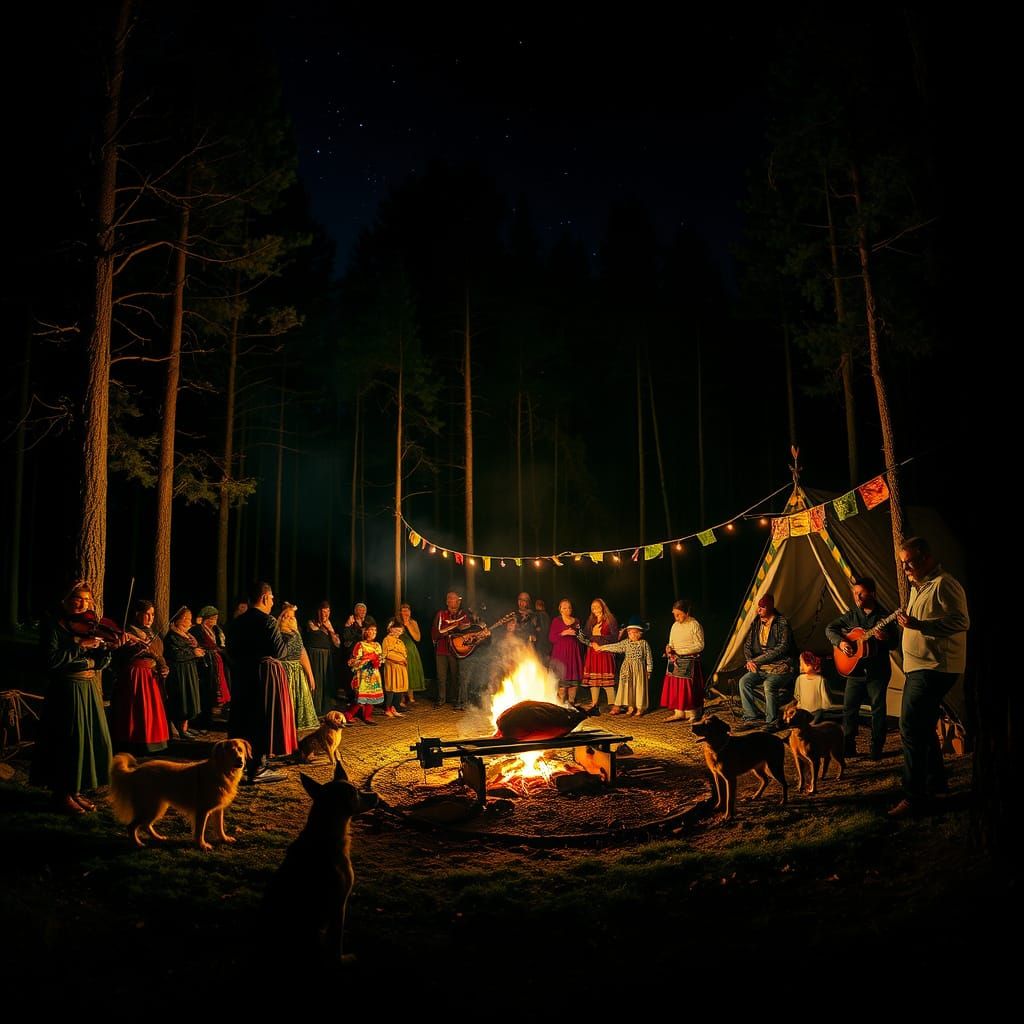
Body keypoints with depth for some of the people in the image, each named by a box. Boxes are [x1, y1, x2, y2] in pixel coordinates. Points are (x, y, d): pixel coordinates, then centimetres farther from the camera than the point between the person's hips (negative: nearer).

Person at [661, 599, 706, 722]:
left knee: (688, 688, -4)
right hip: (675, 661, 7)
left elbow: (699, 645, -13)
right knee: (674, 687, 4)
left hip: (689, 662, -6)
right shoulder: (675, 625, 11)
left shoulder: (695, 625, -9)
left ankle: (692, 714, 5)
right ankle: (679, 713, 11)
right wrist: (669, 648, -5)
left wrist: (681, 651, -18)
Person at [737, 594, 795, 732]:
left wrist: (757, 660, -18)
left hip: (780, 667, -6)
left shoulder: (782, 623, -9)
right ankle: (751, 717, -11)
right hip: (761, 668, 6)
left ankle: (772, 722, -17)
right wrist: (750, 660, -4)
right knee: (744, 681, -18)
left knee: (769, 685, -33)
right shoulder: (756, 623, 10)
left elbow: (782, 648, -18)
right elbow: (747, 645, 18)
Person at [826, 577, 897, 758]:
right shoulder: (851, 615, 5)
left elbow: (894, 643, -2)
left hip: (878, 670, -2)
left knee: (878, 708, 2)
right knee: (849, 707, 2)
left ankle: (876, 748, 12)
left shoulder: (883, 617, -2)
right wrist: (840, 642, -12)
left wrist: (885, 638, -24)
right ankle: (848, 746, 11)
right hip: (855, 670, 3)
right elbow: (830, 628, 6)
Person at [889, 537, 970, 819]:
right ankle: (936, 783, 32)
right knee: (924, 728, 19)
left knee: (911, 729, -14)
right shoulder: (918, 587, 18)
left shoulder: (943, 584, -14)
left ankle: (914, 798, -11)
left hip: (934, 668, -11)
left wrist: (918, 625, -31)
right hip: (920, 667, 11)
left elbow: (961, 622, -24)